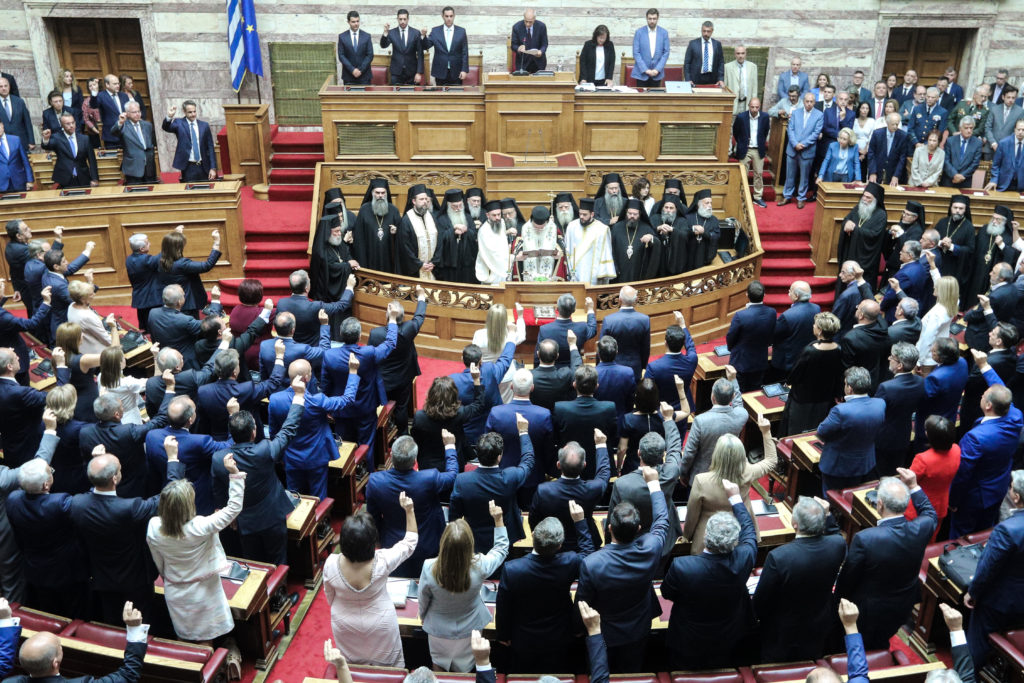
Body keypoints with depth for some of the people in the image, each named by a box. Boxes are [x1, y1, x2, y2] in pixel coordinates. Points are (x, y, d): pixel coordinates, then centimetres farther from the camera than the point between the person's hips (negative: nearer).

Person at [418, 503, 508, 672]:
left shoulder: (429, 569, -34)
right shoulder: (479, 567, -34)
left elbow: (423, 601, -12)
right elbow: (501, 548, -11)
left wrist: (423, 617, 8)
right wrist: (498, 520, -9)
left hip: (438, 632, -1)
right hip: (468, 632, 1)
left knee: (439, 671, 29)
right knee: (463, 673, 29)